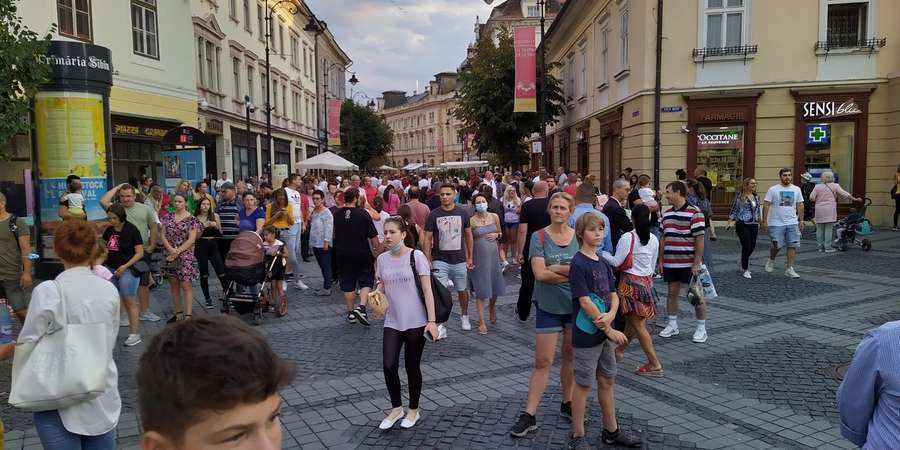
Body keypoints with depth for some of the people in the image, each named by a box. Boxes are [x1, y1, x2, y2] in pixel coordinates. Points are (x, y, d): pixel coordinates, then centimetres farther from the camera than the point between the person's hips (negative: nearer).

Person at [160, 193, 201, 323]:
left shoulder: (192, 219, -4)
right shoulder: (168, 217, 9)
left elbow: (191, 240, -10)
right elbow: (163, 235, 5)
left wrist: (177, 251, -15)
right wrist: (171, 250, -11)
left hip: (185, 256, -5)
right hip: (170, 255, 5)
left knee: (186, 285, -7)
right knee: (173, 284, 9)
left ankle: (188, 316, -8)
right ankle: (178, 314, 19)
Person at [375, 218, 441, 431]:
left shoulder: (416, 256, -10)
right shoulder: (382, 259, 4)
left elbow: (427, 290, -10)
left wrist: (431, 321, -15)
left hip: (416, 322, -4)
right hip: (392, 322, 4)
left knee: (412, 367, 7)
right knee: (389, 366, -5)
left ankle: (413, 410, 28)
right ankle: (396, 408, 20)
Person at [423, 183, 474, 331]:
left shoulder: (462, 213, -1)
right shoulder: (434, 215, -5)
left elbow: (468, 235, 8)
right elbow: (427, 239, -2)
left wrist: (470, 258, 6)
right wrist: (427, 261, -7)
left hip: (459, 260, 2)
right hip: (440, 260, -2)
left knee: (462, 290, 16)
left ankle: (464, 316, 40)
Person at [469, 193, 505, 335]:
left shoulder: (494, 217, 3)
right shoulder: (471, 221, -7)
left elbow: (500, 232, 17)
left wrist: (496, 235, -5)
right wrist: (469, 259, -9)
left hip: (493, 254, 4)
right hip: (478, 256, -4)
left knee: (495, 286, 12)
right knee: (481, 289, -1)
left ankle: (492, 308, 43)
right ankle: (482, 322, 5)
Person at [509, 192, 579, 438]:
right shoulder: (539, 237, -7)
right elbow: (540, 273, -18)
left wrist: (556, 268, -17)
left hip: (576, 305, 3)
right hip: (549, 306, -3)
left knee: (571, 357, 15)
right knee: (543, 362, -1)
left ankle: (567, 403, 33)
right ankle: (529, 415, 7)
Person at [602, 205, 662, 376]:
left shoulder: (628, 237, -15)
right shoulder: (654, 239, 5)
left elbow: (616, 262, -13)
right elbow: (653, 265, 13)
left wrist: (602, 253, 2)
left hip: (631, 282, -7)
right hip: (647, 281, 7)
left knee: (639, 325, -2)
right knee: (631, 321, 19)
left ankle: (654, 364, -1)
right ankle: (620, 351, 35)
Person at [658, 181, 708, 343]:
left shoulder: (694, 213, -11)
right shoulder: (667, 214, 9)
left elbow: (700, 239, -13)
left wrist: (697, 263, -16)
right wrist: (661, 260, 11)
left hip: (689, 263, -6)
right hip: (670, 262, 6)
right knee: (672, 292, 11)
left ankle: (701, 328, 13)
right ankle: (672, 325, 22)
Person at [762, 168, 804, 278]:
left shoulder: (796, 190, 9)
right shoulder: (773, 190, -4)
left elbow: (800, 205, 14)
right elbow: (766, 205, -5)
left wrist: (801, 220, 9)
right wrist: (764, 221, -9)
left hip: (792, 223, 4)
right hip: (776, 224, -4)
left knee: (793, 246, -1)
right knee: (777, 245, -6)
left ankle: (790, 269, 5)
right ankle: (771, 260, 25)